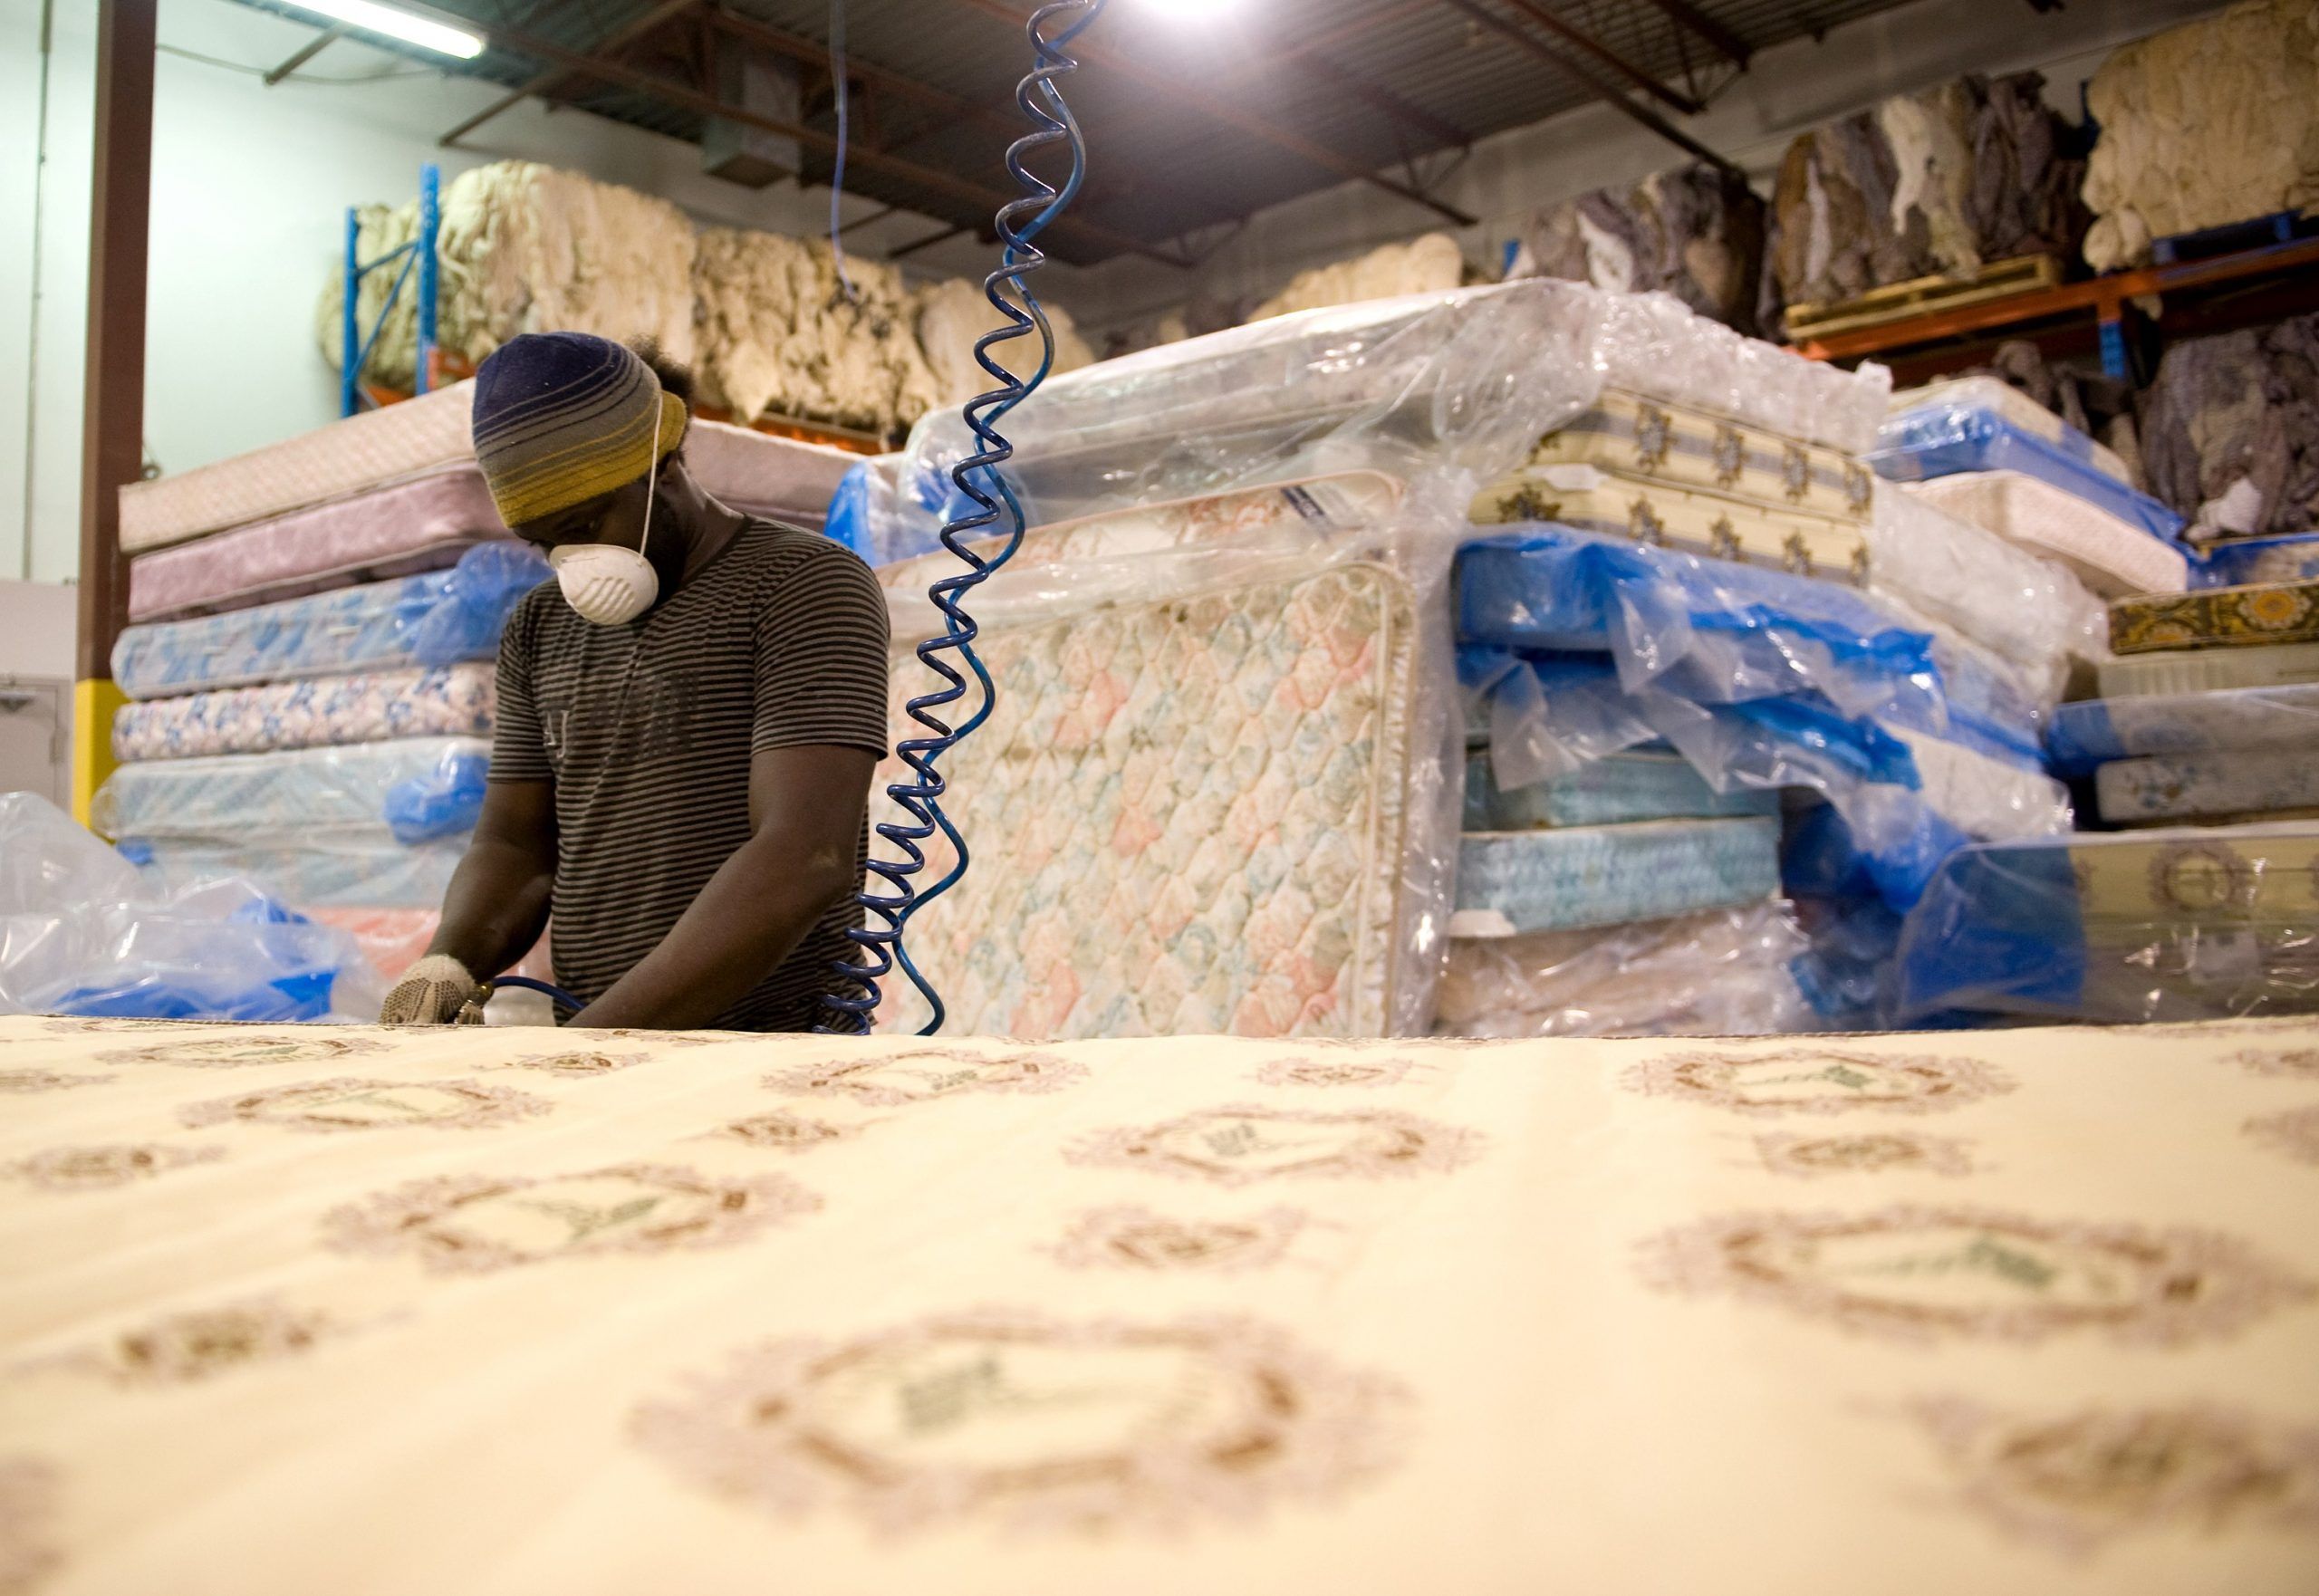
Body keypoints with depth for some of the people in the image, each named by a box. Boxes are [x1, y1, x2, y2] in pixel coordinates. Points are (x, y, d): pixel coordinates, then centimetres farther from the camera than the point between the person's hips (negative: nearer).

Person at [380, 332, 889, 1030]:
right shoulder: (540, 629, 14)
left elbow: (805, 861, -18)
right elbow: (514, 847, 12)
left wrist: (589, 1044, -22)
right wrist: (446, 965, -10)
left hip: (771, 1057, -6)